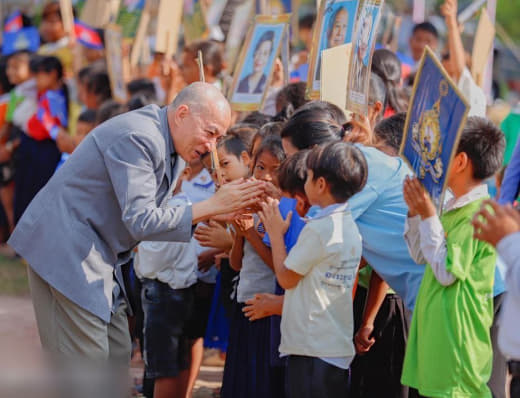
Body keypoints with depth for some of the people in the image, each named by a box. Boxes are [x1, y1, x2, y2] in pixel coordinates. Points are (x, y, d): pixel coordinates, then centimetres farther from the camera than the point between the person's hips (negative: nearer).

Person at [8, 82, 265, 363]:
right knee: (86, 359, -12)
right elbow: (140, 221, -26)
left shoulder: (170, 145, 10)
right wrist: (212, 207, -25)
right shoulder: (138, 138, -22)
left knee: (117, 354, 8)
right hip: (65, 247, -11)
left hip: (97, 253, 11)